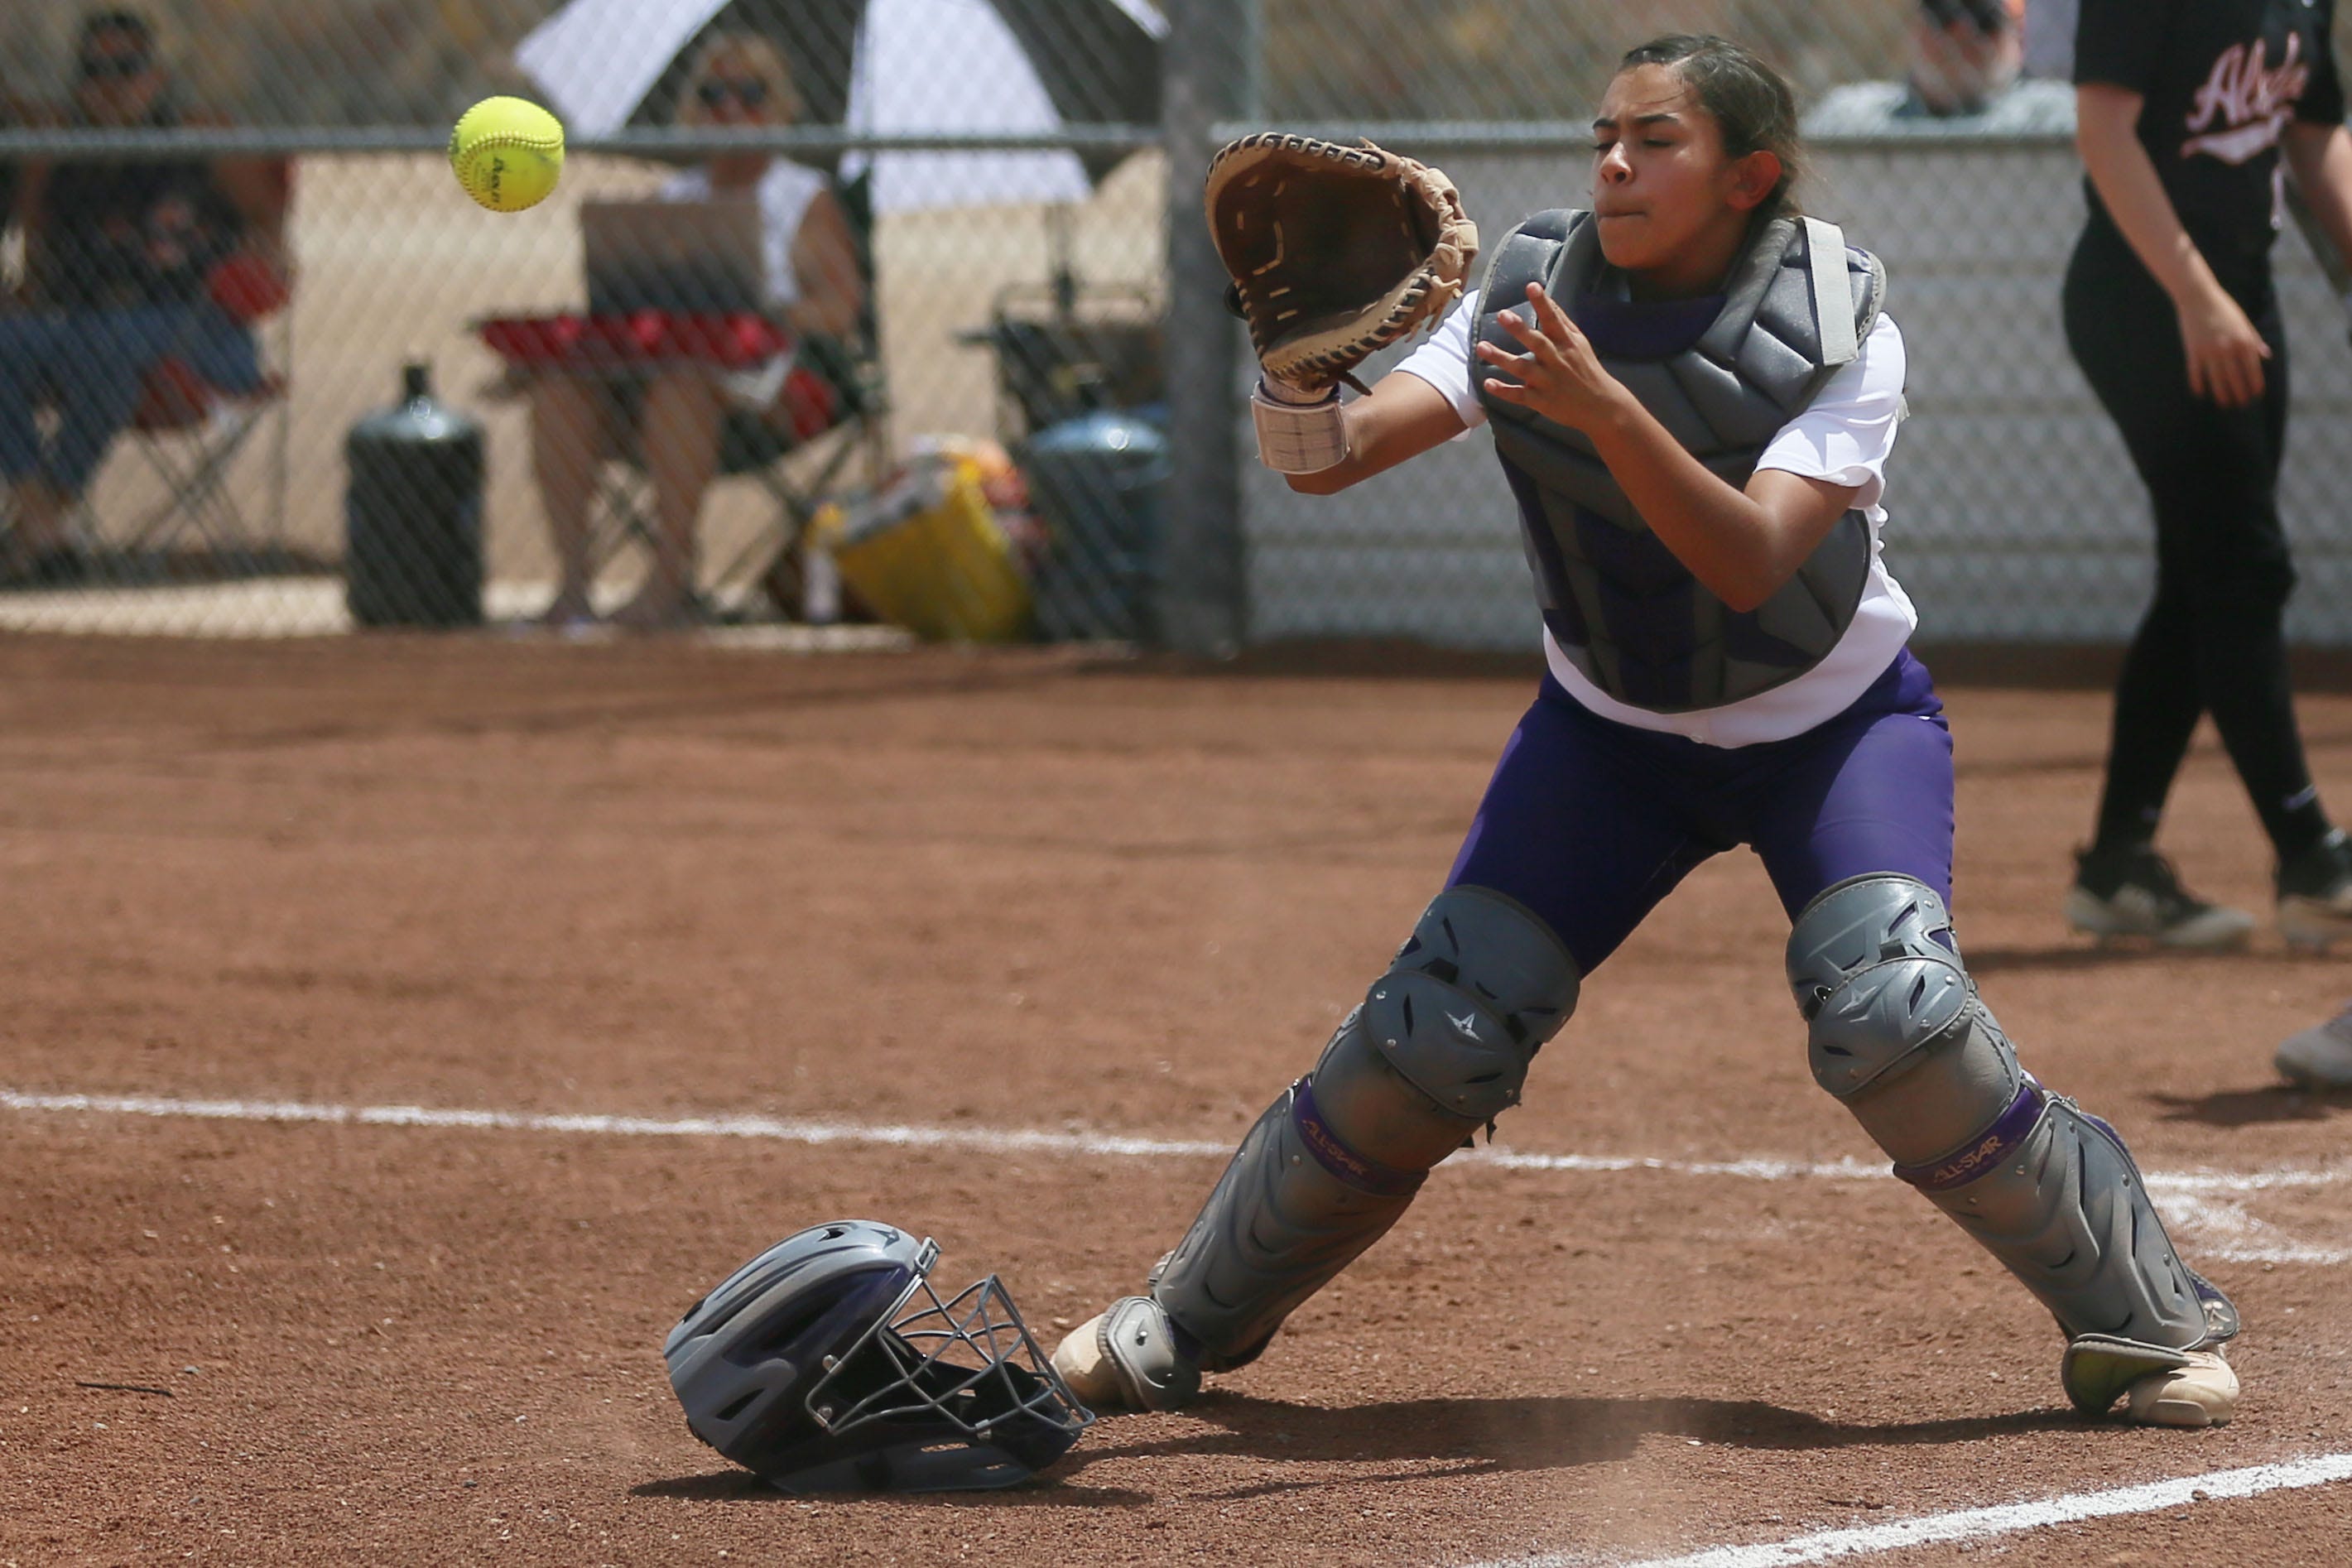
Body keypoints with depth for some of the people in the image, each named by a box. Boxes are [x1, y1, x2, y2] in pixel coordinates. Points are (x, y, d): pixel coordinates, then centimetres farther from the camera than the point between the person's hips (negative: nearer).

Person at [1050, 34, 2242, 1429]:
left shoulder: (1839, 325, -21)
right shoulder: (1539, 296, -13)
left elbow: (1751, 564, -34)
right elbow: (1327, 458, -21)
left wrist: (1603, 409, -46)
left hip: (1837, 724, -3)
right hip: (1612, 731, 3)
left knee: (1895, 1018, -25)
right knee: (1428, 1038, -7)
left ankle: (2148, 1323, -7)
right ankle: (1193, 1324, 13)